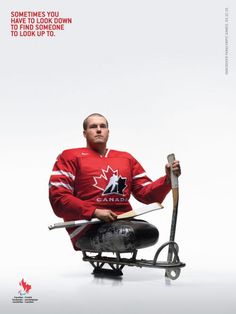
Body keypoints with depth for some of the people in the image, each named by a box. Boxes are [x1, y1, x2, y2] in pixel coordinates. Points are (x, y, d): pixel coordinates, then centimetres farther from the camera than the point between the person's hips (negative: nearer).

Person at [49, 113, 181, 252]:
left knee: (151, 233, -28)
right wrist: (95, 212, -15)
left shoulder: (126, 158, 25)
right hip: (88, 227, -5)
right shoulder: (70, 156, 10)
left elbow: (146, 193, 18)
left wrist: (168, 179, -3)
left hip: (124, 222, 5)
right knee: (126, 235, -36)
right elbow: (58, 197, -2)